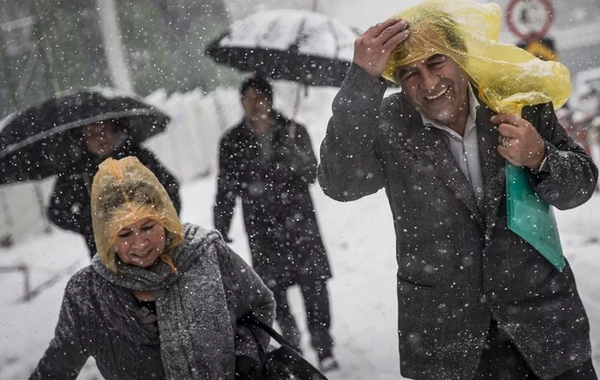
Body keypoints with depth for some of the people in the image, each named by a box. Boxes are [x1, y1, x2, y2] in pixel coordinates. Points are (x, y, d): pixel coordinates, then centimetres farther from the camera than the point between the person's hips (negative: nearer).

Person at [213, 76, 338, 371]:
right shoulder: (232, 142, 2)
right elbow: (225, 192, 6)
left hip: (299, 221, 0)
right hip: (263, 230, 1)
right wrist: (220, 233, 4)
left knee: (314, 283, -3)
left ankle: (323, 346, 9)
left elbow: (311, 174, -3)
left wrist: (296, 156, -25)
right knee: (274, 289, 3)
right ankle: (291, 340, 24)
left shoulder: (293, 131, 1)